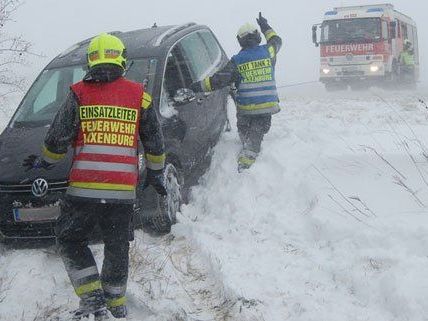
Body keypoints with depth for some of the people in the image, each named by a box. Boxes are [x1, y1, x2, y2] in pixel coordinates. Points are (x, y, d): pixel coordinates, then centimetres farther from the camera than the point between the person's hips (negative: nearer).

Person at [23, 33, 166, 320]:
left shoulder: (79, 94, 0)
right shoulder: (139, 94, 6)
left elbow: (58, 139, 2)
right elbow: (155, 142, 11)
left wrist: (44, 162, 21)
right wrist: (156, 174, 26)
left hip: (84, 189, -2)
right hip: (124, 191, 3)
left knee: (71, 241, 14)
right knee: (117, 248, 16)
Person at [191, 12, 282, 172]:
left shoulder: (237, 60, -6)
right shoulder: (268, 52, 3)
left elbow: (220, 79, -11)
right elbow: (277, 40, 26)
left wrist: (200, 86, -5)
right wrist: (265, 27, 40)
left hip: (245, 108, -2)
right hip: (267, 105, 2)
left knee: (245, 134, 22)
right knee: (255, 137, 1)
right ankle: (245, 164, -13)